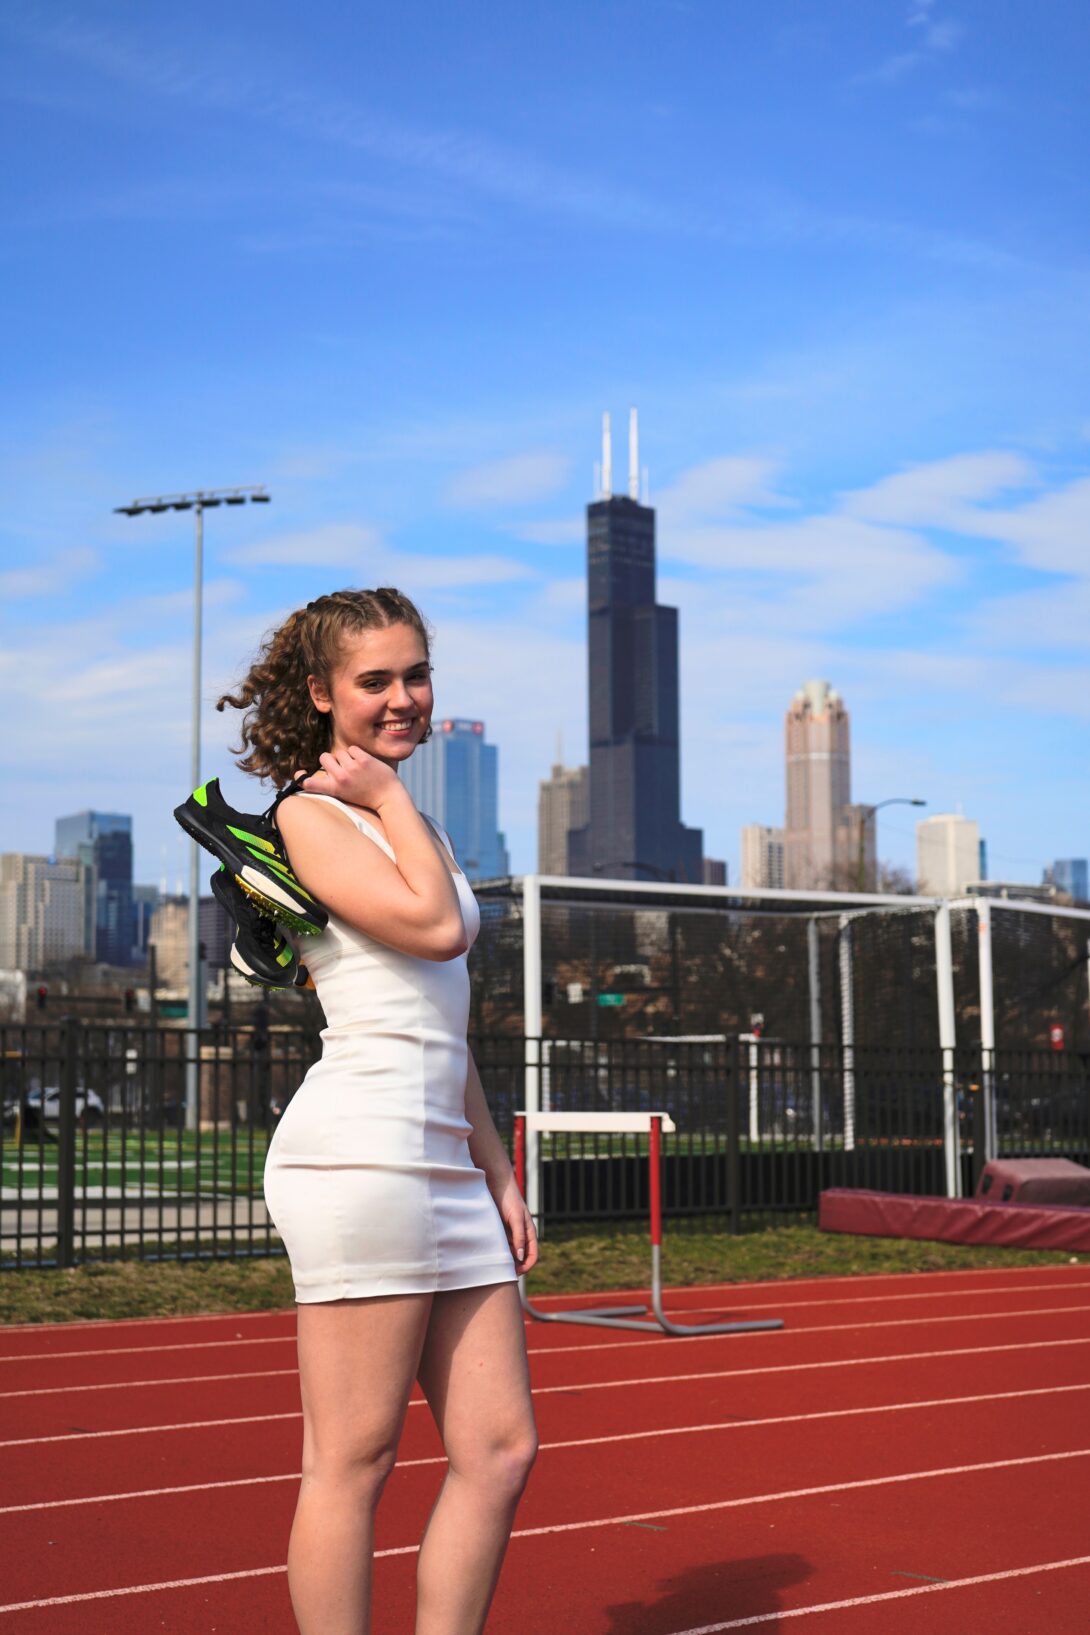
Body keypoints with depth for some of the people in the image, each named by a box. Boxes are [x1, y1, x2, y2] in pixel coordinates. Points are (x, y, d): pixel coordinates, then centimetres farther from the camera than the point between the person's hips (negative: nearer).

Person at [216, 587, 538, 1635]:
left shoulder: (405, 827, 23)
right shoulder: (310, 814, -2)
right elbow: (435, 925, -17)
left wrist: (498, 1174, 20)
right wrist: (389, 796, -3)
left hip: (445, 1161, 9)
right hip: (360, 1149, -9)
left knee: (499, 1449, 7)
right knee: (353, 1459, -3)